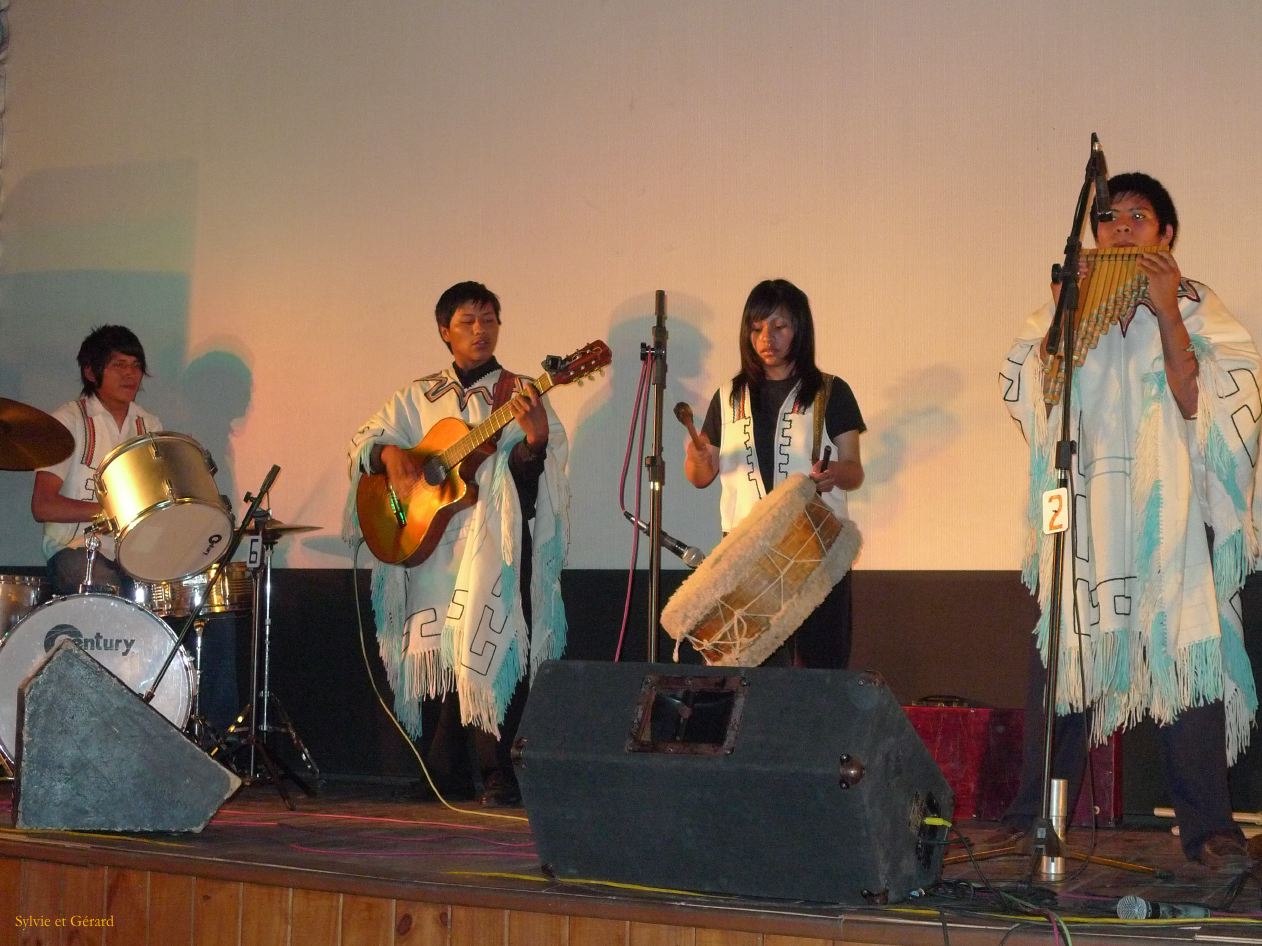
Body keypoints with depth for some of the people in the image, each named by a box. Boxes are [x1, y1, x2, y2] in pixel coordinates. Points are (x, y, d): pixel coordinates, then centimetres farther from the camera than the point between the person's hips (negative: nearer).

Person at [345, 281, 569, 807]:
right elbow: (364, 440, 11)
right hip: (431, 541, 3)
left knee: (490, 650, -8)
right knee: (445, 652, 4)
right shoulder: (419, 398, 13)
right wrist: (390, 453, -11)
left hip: (495, 543, -3)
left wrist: (535, 441, -28)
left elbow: (527, 474, -6)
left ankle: (497, 777, -1)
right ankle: (441, 775, 14)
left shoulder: (519, 395, 4)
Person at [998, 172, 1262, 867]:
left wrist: (1166, 313, -10)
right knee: (1063, 657, 3)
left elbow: (1199, 404, -6)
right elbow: (1029, 392, 5)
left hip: (1169, 515, -2)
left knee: (1188, 663, -7)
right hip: (1082, 517, 2)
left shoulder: (1197, 308, 7)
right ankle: (1034, 819, 10)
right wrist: (1064, 310, -4)